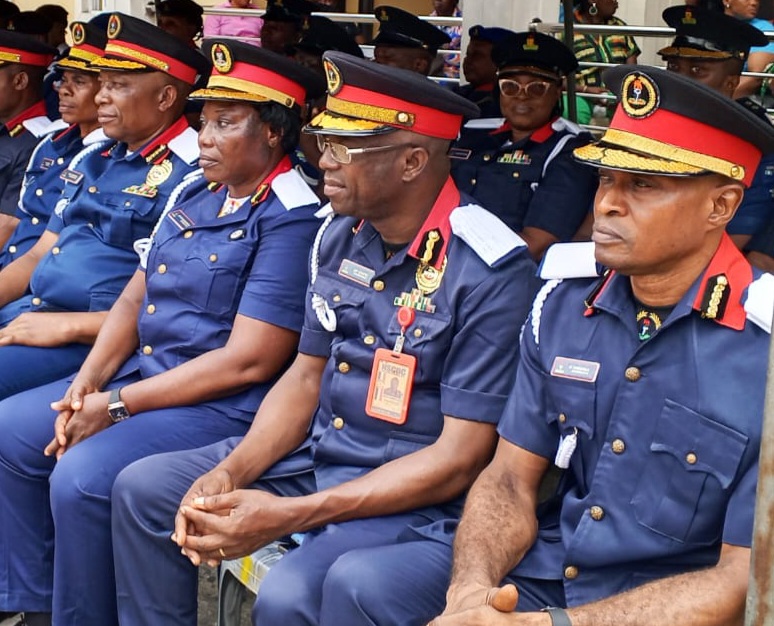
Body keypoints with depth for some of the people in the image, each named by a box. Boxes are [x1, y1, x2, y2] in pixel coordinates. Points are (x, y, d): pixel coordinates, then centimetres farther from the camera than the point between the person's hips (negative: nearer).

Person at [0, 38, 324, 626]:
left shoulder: (292, 221, -17)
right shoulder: (193, 195, 10)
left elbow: (247, 363, -21)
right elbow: (134, 297, 14)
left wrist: (118, 406, -18)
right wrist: (88, 381, -5)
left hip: (224, 406, -9)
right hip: (137, 374, 9)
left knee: (82, 477, -26)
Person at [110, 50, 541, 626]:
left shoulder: (490, 270, -21)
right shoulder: (340, 234, 2)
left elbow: (460, 457, -22)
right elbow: (307, 375, 11)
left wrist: (289, 516, -26)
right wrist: (230, 474, -8)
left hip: (417, 493, -7)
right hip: (316, 454, 8)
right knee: (142, 489, 4)